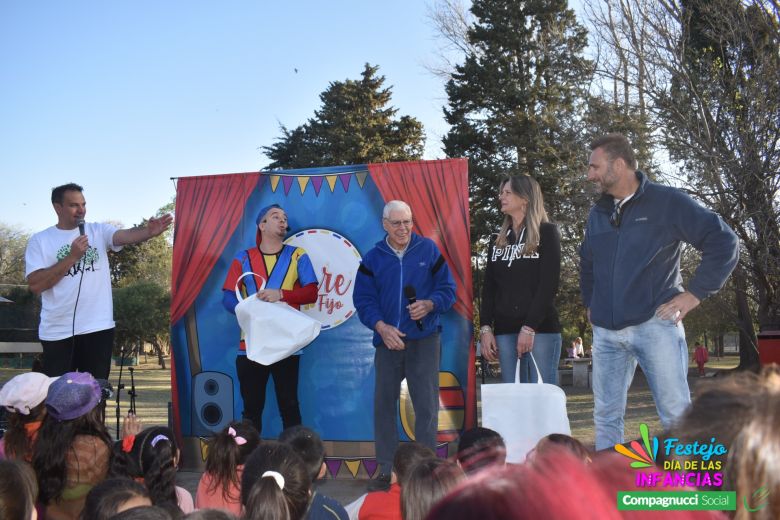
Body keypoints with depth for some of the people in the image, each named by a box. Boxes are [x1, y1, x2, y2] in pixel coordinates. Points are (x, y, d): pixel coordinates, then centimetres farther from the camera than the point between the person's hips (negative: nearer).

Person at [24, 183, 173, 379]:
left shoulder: (99, 231, 6)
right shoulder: (39, 241, 1)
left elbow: (126, 235, -15)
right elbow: (36, 285, -10)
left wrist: (148, 231, -37)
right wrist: (72, 257, -13)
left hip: (98, 327, 2)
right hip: (57, 332, -1)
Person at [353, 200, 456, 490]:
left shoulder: (428, 250, 2)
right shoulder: (373, 258, 6)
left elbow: (448, 289, 3)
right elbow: (363, 299, 2)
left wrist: (430, 305, -16)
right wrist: (381, 327, -13)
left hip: (423, 339, -2)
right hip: (387, 340, 2)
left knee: (426, 406, -2)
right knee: (383, 405, 5)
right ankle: (386, 470, 15)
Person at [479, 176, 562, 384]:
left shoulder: (547, 233, 1)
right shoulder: (499, 241, 17)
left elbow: (549, 284, -8)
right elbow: (489, 287, 14)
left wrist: (529, 327, -15)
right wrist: (485, 327, 1)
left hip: (541, 329, -5)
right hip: (505, 331, 5)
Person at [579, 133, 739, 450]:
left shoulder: (667, 202, -2)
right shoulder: (597, 214, 16)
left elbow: (724, 243, -5)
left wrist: (693, 295, -9)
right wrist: (590, 303, 22)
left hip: (655, 325, -5)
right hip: (605, 332, 6)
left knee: (676, 413, -5)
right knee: (606, 416, 6)